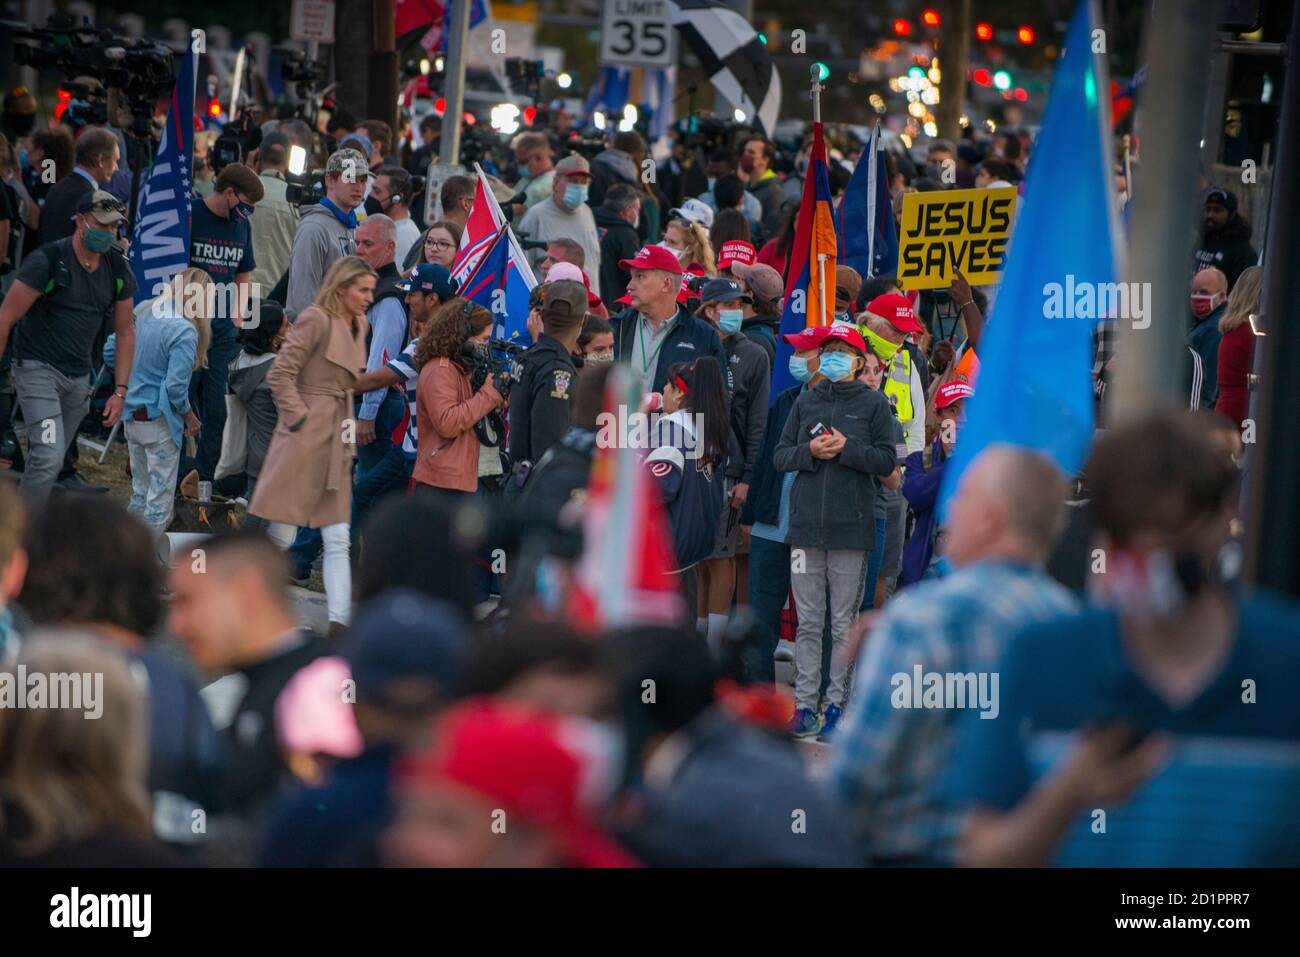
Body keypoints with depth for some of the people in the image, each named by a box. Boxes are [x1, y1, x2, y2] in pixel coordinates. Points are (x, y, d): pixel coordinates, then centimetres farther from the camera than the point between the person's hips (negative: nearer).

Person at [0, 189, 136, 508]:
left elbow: (125, 332, 13)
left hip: (79, 376, 6)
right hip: (38, 370, -6)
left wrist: (120, 392, 8)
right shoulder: (48, 260, -15)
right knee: (49, 457, -18)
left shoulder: (118, 269, 4)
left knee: (49, 460, 10)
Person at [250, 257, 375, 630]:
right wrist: (299, 417, -14)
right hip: (305, 439, -8)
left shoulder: (359, 327, 13)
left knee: (338, 540, 1)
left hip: (336, 442, 8)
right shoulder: (315, 319, -11)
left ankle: (339, 622, -1)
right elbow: (280, 374, -13)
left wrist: (346, 424, 15)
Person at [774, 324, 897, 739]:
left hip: (851, 528, -3)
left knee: (843, 623, 1)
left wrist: (847, 448, -13)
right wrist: (810, 451, -8)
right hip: (806, 524, 3)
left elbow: (887, 460, -1)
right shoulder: (806, 402, 12)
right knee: (808, 622, 4)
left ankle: (836, 704, 5)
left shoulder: (873, 404, 3)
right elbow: (780, 456, 10)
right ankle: (805, 703, 6)